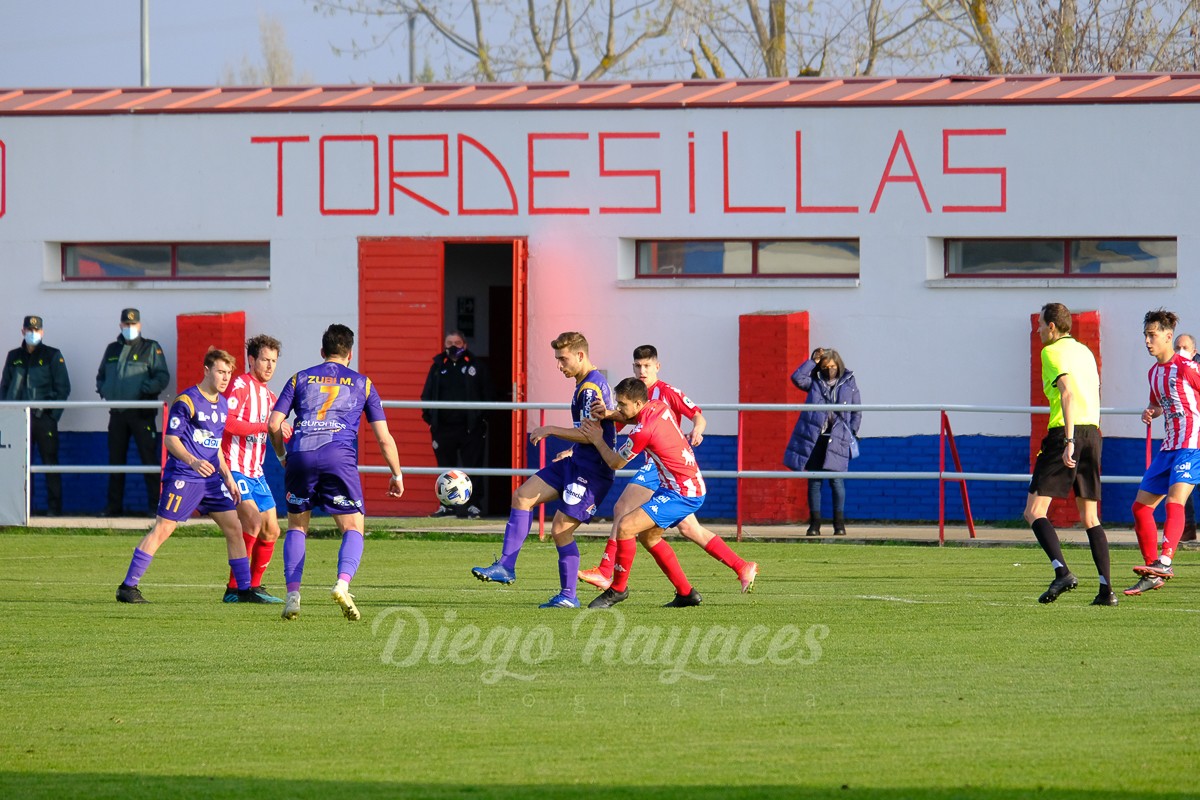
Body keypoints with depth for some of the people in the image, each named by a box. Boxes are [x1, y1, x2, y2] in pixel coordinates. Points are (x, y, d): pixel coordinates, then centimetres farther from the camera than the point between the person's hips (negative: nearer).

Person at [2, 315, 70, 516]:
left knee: (50, 462, -3)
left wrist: (54, 415, -7)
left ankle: (54, 507, -1)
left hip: (44, 417, -3)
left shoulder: (53, 356, 3)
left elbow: (63, 388, 1)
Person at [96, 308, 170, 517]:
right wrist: (104, 390, 4)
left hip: (141, 413, -5)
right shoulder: (112, 349, 16)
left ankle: (156, 505, -5)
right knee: (115, 460, 7)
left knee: (149, 458, -7)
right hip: (117, 413, 5)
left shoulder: (151, 348, 2)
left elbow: (163, 377, -4)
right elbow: (101, 376, 24)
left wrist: (144, 390, -17)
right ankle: (114, 506, 13)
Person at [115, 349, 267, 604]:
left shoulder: (222, 404, 15)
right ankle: (128, 587, -5)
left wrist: (228, 477, 21)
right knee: (162, 528, -9)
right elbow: (171, 440, -13)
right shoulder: (186, 401, -9)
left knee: (234, 527, 2)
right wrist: (193, 462, -27)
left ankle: (245, 590, 9)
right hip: (182, 476, -8)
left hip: (211, 478, 8)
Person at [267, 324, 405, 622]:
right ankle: (343, 583, -23)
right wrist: (397, 475, 21)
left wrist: (282, 455, 27)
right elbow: (384, 438, 11)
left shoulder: (300, 379, 18)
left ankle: (292, 594, 3)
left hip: (300, 456, 2)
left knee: (296, 527, 17)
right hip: (339, 458, -2)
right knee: (354, 528, 4)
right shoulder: (362, 384, 16)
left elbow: (273, 424, 9)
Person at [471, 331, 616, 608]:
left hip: (591, 471, -11)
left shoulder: (591, 387, -18)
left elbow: (592, 434, -25)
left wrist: (550, 430, -15)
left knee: (561, 528, -8)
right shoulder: (587, 384, 15)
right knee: (523, 497, 2)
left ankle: (568, 595, 3)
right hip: (577, 462, 11)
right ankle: (506, 566, 0)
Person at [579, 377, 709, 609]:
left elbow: (615, 463, -8)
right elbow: (638, 417, 28)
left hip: (682, 494, -10)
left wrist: (598, 441, 8)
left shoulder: (643, 431, -23)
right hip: (692, 486, 10)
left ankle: (618, 588, -2)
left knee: (625, 527, -16)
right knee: (648, 537, 20)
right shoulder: (659, 407, 2)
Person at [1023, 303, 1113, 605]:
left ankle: (1062, 572, -26)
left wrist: (1069, 441, -24)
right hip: (1093, 432, 7)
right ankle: (1106, 589, 3)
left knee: (1034, 511, -6)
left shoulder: (1052, 352, -4)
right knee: (1090, 517, 13)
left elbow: (1067, 393, -18)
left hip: (1064, 432, -7)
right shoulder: (1085, 351, 19)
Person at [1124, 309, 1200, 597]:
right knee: (1141, 506, 5)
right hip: (1168, 448, 9)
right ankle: (1152, 575, 12)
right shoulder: (1154, 372, 15)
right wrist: (1150, 412, 8)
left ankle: (1164, 562, -41)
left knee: (1174, 500, -27)